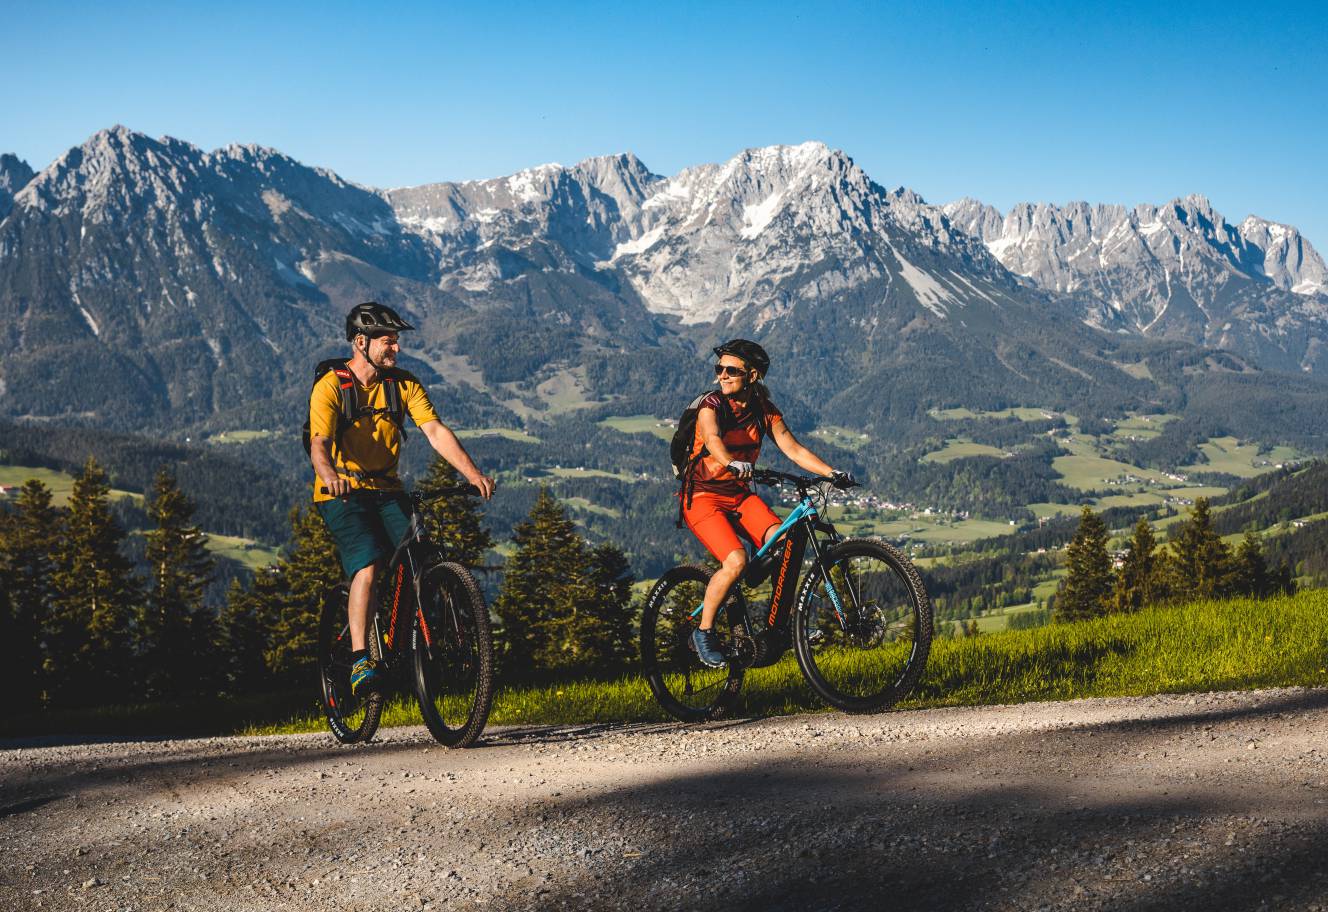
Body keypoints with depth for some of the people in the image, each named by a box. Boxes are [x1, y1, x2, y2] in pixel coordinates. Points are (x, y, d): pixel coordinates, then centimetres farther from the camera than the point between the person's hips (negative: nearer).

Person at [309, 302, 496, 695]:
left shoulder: (403, 383, 0)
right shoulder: (330, 387, -13)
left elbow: (435, 431, -11)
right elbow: (319, 444, -26)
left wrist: (473, 473, -26)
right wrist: (329, 475, -50)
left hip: (387, 490, 4)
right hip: (342, 494, -4)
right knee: (368, 566, -25)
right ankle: (359, 661, -22)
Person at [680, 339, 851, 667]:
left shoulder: (765, 411, 0)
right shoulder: (711, 405, -15)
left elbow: (793, 449, -5)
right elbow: (712, 439, -35)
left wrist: (832, 473, -20)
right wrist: (731, 463, -57)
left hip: (740, 495, 5)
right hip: (703, 496, -5)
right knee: (736, 560, -28)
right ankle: (704, 632, -9)